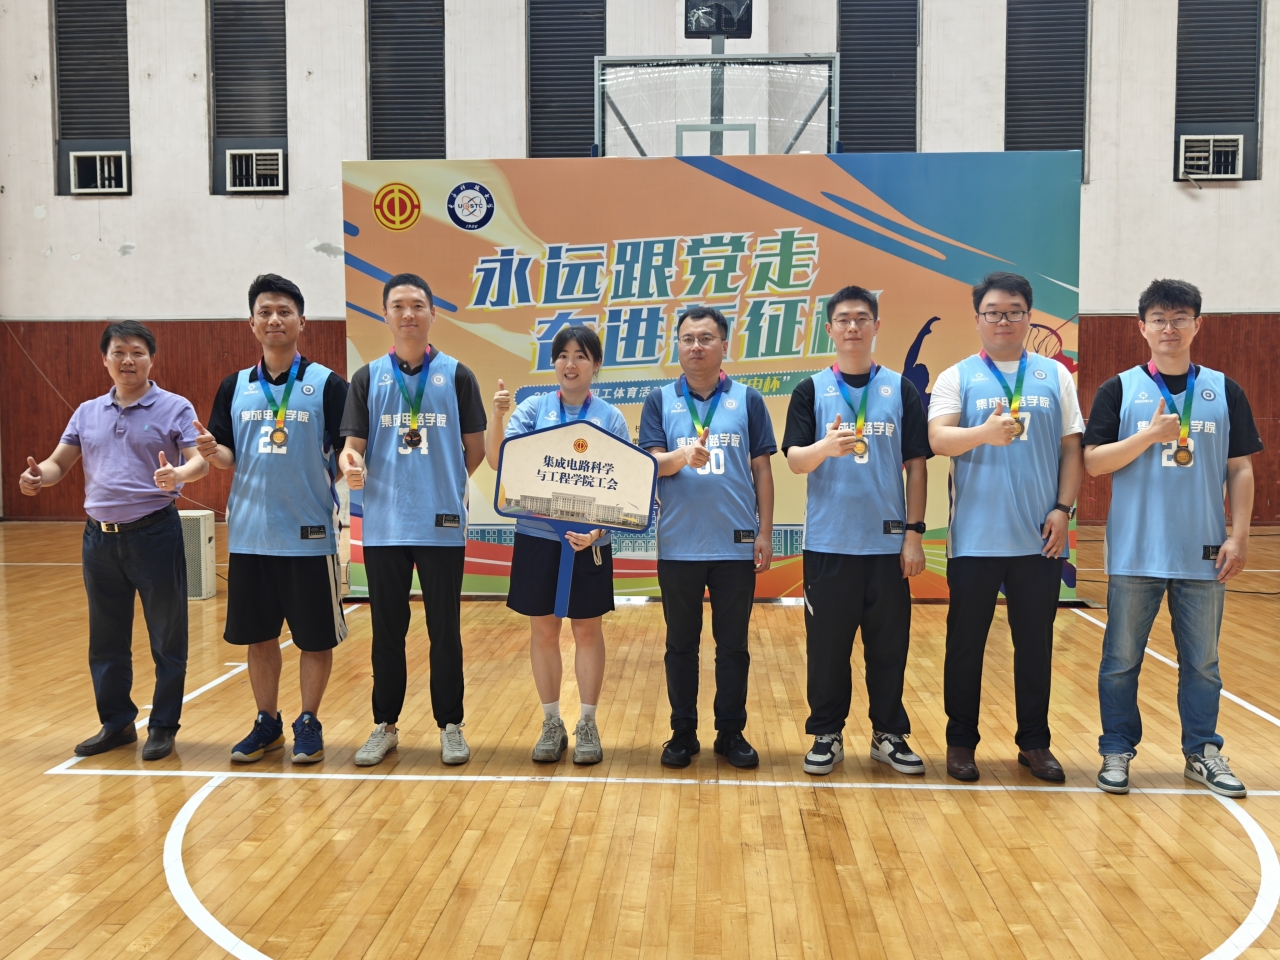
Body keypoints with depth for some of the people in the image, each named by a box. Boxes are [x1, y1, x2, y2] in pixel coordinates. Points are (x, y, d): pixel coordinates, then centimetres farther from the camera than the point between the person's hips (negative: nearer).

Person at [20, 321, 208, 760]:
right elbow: (59, 462, 14)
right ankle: (116, 723, 28)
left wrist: (178, 474, -36)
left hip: (155, 533, -5)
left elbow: (200, 460, -13)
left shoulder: (175, 408, -3)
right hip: (99, 538, 5)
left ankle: (163, 726, 17)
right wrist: (37, 477, -9)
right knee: (106, 639, 13)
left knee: (166, 638, 3)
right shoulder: (87, 413, 12)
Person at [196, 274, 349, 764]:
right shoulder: (235, 387, 9)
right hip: (249, 534, 4)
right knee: (258, 635, 13)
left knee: (315, 637, 6)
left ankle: (308, 723, 23)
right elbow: (228, 457, 10)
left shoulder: (327, 384, -3)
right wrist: (212, 452, -11)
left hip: (309, 534, -3)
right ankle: (267, 723, 29)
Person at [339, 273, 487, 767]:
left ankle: (450, 725, 19)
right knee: (387, 630, 10)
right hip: (383, 525, 1)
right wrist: (351, 463, -19)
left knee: (445, 630, 6)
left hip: (442, 526, -1)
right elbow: (354, 445, 2)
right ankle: (385, 725, 23)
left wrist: (444, 486, 7)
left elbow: (475, 449, 7)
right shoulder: (368, 378, 6)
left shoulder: (456, 375, 3)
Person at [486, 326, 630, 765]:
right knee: (543, 630, 8)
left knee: (588, 630, 7)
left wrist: (599, 528, -17)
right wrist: (497, 417, -22)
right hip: (538, 536, 1)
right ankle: (552, 724, 21)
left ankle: (587, 726, 19)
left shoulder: (611, 418, 0)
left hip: (589, 541, -1)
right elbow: (498, 461, -6)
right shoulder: (534, 408, 2)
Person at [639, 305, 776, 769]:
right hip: (678, 546, 0)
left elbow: (762, 469, 5)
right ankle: (683, 733, 22)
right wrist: (685, 456, -26)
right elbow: (651, 463, -5)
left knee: (733, 644, 8)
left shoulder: (747, 400, 4)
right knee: (681, 644, 9)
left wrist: (765, 532, 0)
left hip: (736, 545, 0)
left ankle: (731, 733, 21)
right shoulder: (660, 401, 5)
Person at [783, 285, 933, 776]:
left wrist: (914, 532, -1)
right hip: (828, 542, -1)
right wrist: (825, 447, -28)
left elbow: (916, 465, 5)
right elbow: (794, 459, -6)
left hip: (887, 542, 1)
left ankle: (890, 734, 22)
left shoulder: (901, 389, 6)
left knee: (889, 644, 7)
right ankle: (826, 735, 19)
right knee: (827, 644, 5)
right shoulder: (811, 390, 4)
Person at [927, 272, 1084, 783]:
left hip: (1038, 538, 2)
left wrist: (1063, 508, -3)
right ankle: (961, 741, 19)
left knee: (1035, 643, 10)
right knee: (966, 643, 6)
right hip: (974, 538, -1)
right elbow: (938, 439, -10)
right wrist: (984, 433, -29)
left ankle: (1035, 742, 25)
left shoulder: (1055, 375, 9)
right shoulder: (956, 377, 3)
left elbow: (1072, 448, 8)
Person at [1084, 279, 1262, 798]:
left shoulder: (1225, 391, 6)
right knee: (1122, 659, 6)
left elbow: (1240, 468, 6)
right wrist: (1150, 435, -18)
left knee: (1202, 661, 11)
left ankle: (1203, 752, 25)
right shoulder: (1119, 390, 1)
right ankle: (1117, 751, 19)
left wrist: (1239, 536, -2)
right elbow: (1093, 461, -6)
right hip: (1134, 554, -1)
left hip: (1202, 553, 2)